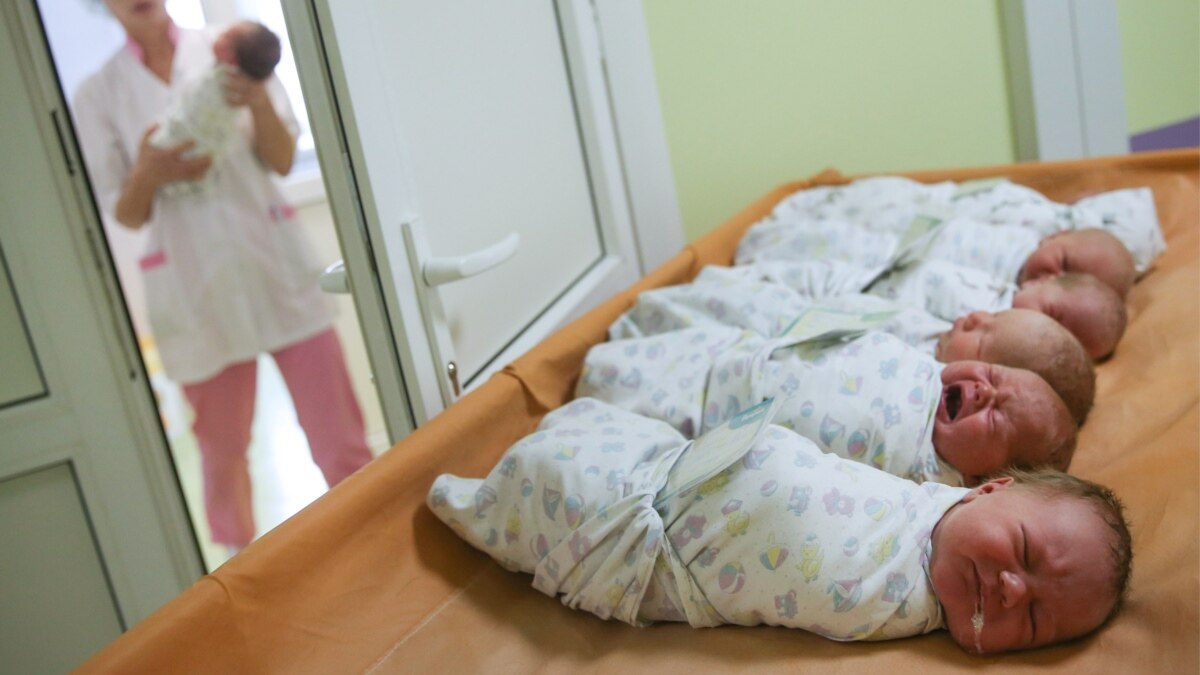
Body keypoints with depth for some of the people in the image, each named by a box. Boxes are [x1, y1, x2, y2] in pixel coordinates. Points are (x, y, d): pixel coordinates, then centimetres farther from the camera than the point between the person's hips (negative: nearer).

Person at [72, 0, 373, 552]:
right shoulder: (98, 95, 4)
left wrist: (258, 102, -17)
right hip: (194, 287, 0)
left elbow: (282, 160, 3)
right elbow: (125, 216, 4)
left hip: (274, 263, 0)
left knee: (341, 441, -3)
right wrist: (148, 176, -18)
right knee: (223, 453, 8)